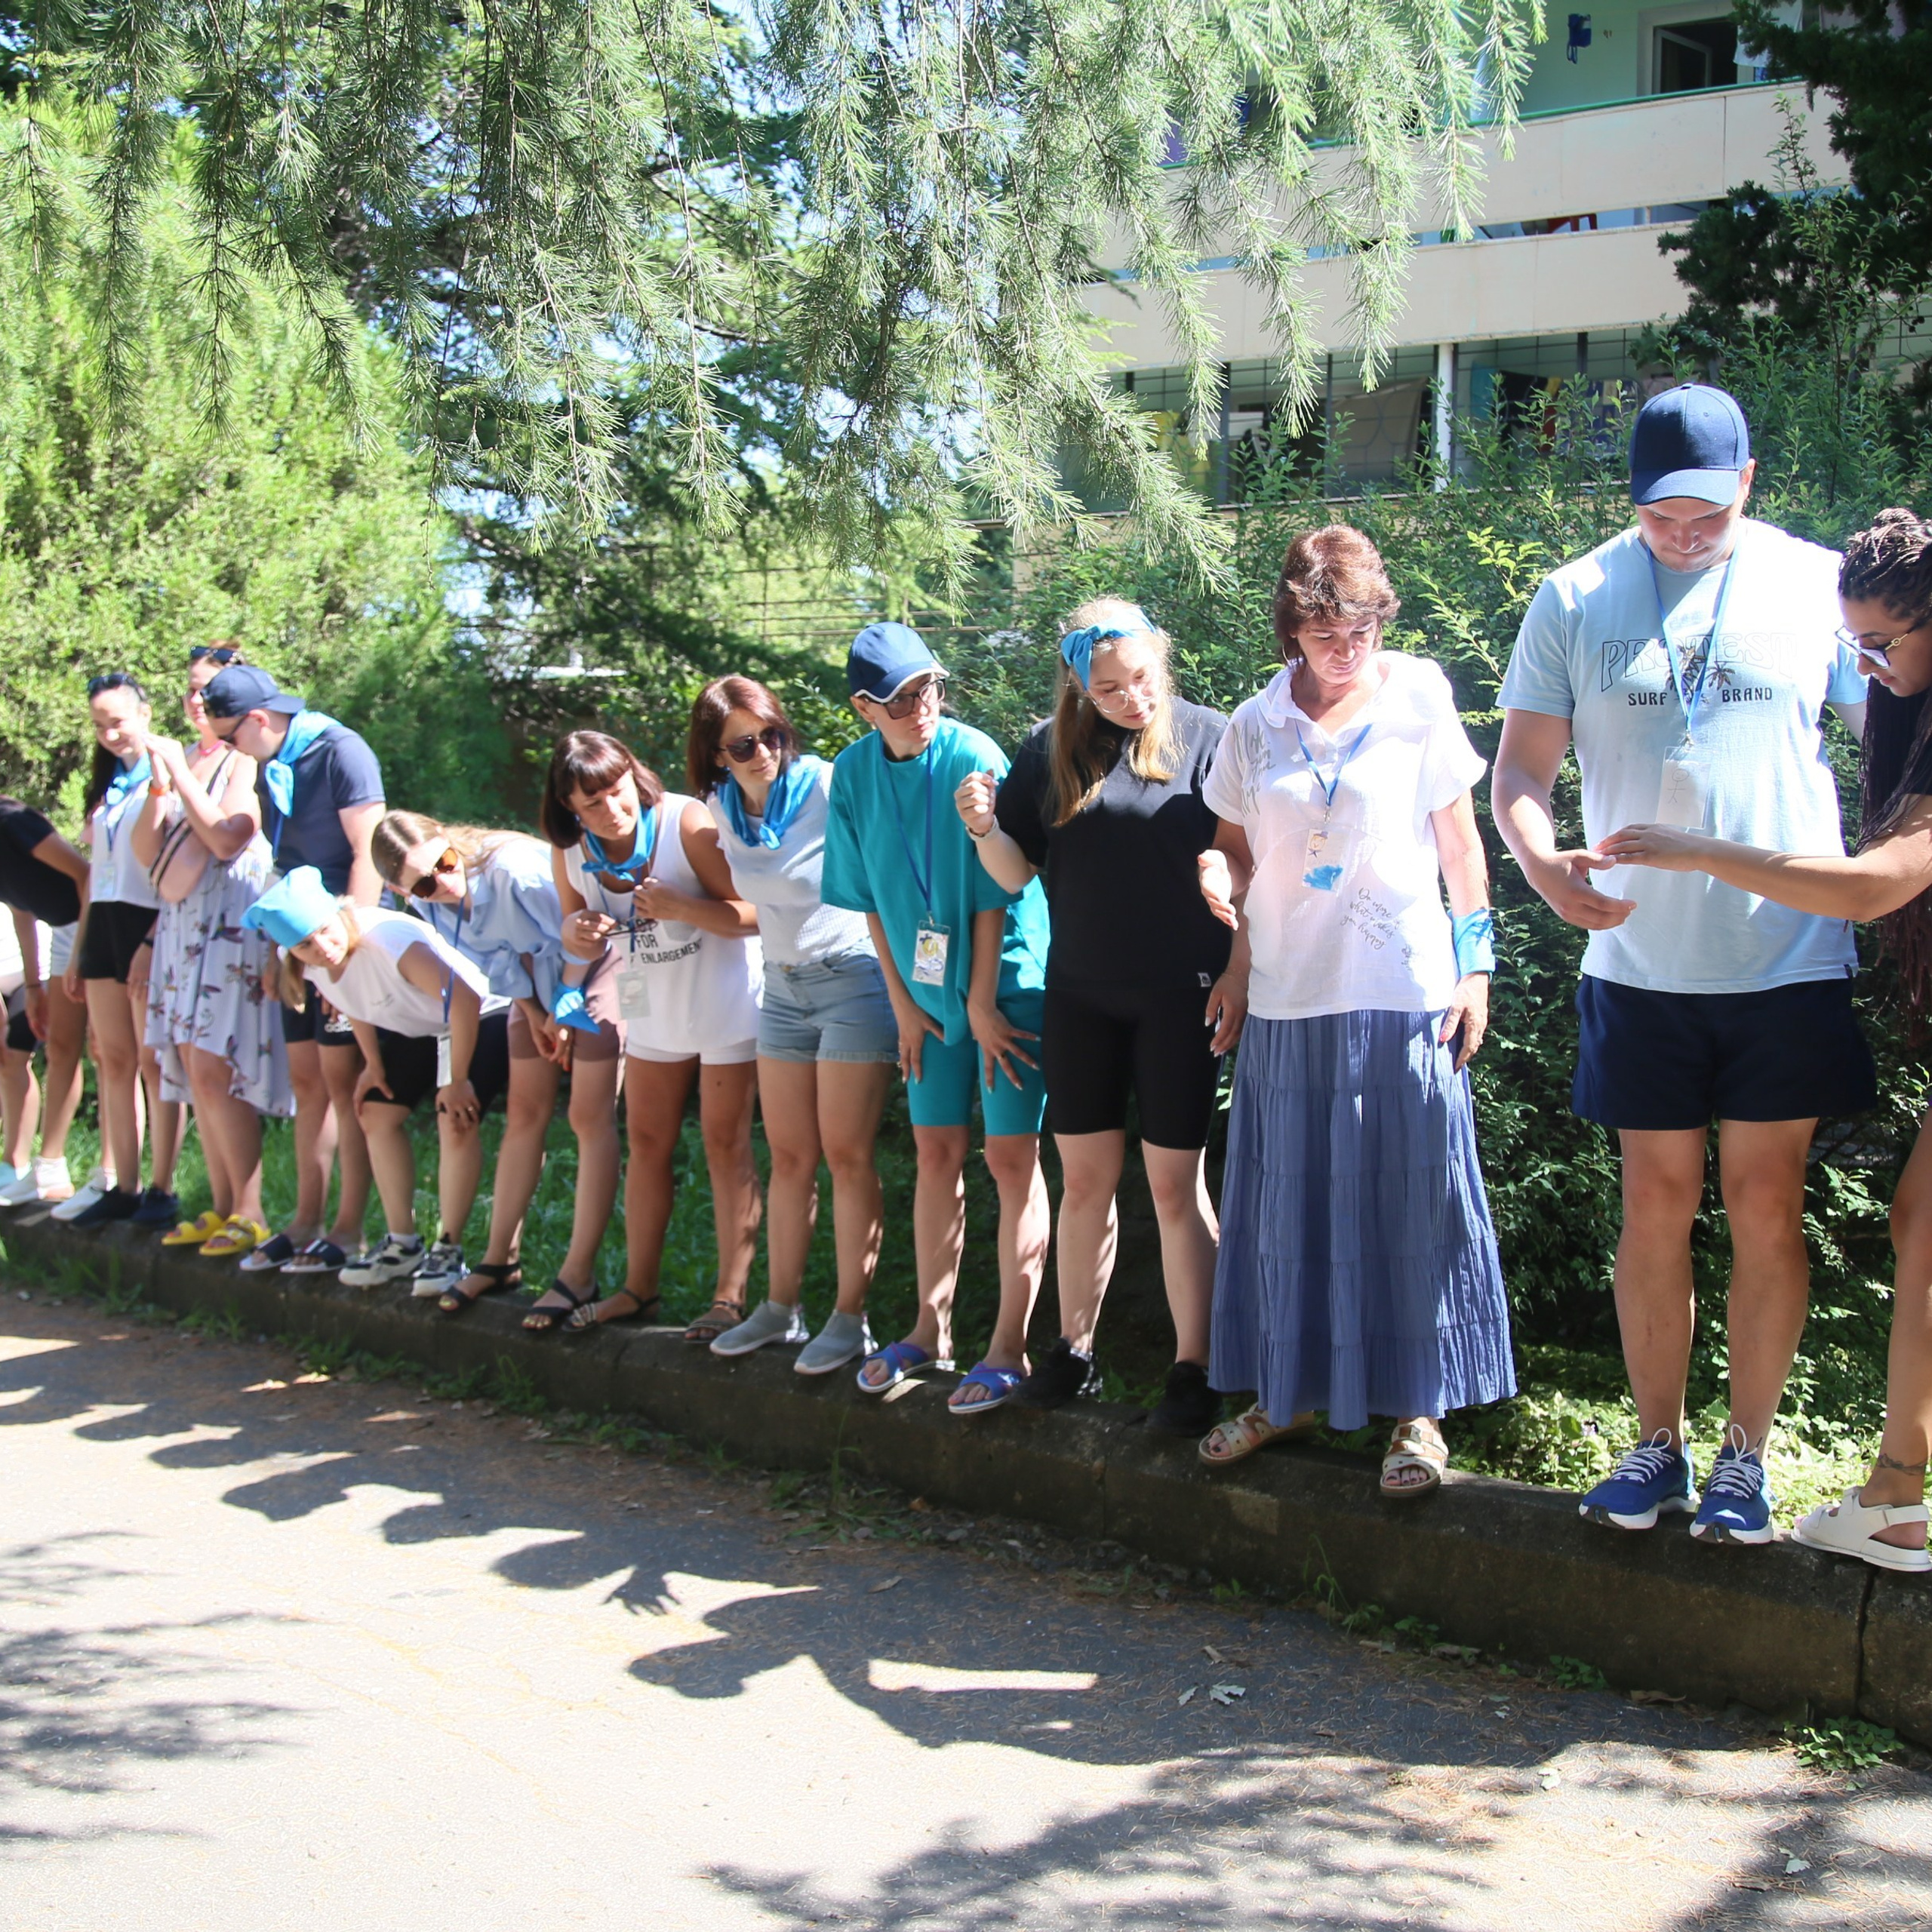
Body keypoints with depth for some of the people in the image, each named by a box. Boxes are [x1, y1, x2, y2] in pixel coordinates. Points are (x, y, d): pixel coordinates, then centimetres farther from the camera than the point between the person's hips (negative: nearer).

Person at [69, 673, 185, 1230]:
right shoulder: (106, 786, 18)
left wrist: (152, 941, -19)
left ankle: (161, 1190, -1)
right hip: (104, 925, 8)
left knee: (153, 1062, -5)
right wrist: (80, 950, 17)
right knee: (113, 1060, 7)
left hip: (149, 927, -8)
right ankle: (124, 1189, 10)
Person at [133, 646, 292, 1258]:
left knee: (214, 1069, -12)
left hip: (230, 920, -8)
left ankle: (250, 1214, -6)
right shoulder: (181, 757, 16)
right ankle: (221, 1208, 14)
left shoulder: (247, 761, -5)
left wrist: (181, 776, -12)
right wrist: (156, 788, -2)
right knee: (193, 1070, 7)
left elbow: (227, 837, -17)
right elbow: (146, 852, 12)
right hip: (181, 923, 8)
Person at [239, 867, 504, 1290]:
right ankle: (402, 1244, 15)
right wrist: (373, 1063, 5)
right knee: (377, 1115, 6)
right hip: (415, 1029, 9)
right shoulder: (311, 965, -13)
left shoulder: (388, 939, -37)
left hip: (480, 1017, -8)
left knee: (455, 1122, -23)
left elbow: (464, 1000, -40)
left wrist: (457, 1081, -31)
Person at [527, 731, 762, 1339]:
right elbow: (581, 943, 6)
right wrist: (578, 934, -19)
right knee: (647, 1142, 11)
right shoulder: (570, 851, -7)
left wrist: (680, 907, -38)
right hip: (655, 1010, 6)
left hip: (725, 1004, -6)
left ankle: (730, 1296, 1)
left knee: (725, 1143, -3)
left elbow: (752, 915, -23)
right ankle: (638, 1288, 20)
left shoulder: (686, 823, -24)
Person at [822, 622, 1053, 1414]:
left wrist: (983, 1003, -12)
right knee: (936, 1152, 12)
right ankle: (933, 1327, 24)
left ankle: (1009, 1347, 3)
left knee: (1010, 1155, -3)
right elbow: (870, 898, 6)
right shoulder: (855, 772, -1)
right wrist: (902, 1000, 5)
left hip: (1004, 978, -5)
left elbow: (994, 893, -14)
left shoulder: (972, 757, -16)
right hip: (927, 987, 5)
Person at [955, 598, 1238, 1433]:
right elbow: (1017, 872, 6)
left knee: (1175, 1184, 0)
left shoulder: (1204, 737, -5)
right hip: (1080, 992, 3)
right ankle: (1074, 1350, 22)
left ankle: (1193, 1370, 8)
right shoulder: (1052, 751, 4)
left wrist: (1238, 971, -14)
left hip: (1180, 995, -3)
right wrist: (985, 830, -14)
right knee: (1084, 1178, 9)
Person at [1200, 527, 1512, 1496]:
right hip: (1287, 996, 3)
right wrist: (1233, 971, 8)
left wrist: (1475, 962, 0)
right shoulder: (1255, 725, 6)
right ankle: (1288, 1390, 22)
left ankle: (1417, 1411, 9)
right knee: (1286, 1202, 8)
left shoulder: (1419, 700, 0)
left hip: (1402, 990, -2)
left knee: (1409, 1200, 0)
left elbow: (1458, 839, 4)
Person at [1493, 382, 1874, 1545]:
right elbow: (1520, 772, 2)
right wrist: (1546, 863, -19)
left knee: (1766, 1206, 3)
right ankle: (1659, 1443, 21)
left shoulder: (1816, 584, 1)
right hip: (1640, 962, 1)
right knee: (1658, 1203, 7)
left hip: (1788, 959, -1)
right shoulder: (1577, 601, 2)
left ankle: (1746, 1458, 15)